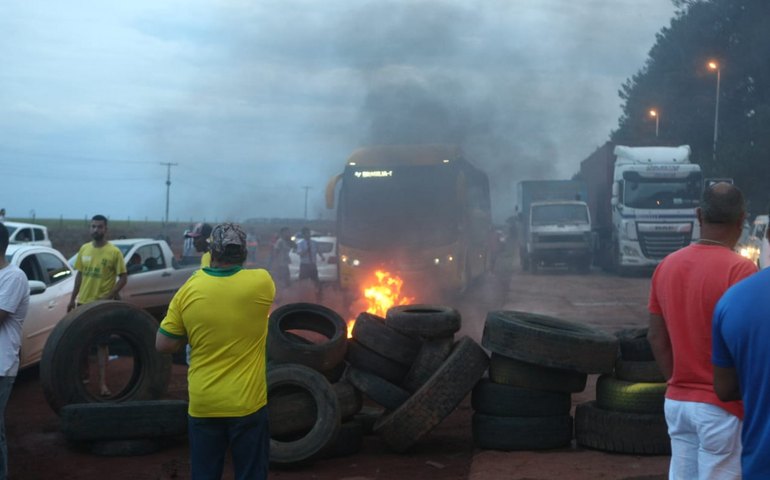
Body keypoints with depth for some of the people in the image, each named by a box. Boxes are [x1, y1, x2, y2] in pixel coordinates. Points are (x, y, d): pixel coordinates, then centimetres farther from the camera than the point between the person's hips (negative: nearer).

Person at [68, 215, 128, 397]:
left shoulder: (114, 252, -10)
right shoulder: (84, 249, 5)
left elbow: (123, 278, -9)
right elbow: (80, 275, 13)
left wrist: (109, 296, -19)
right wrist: (72, 299, 11)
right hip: (83, 302, 5)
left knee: (101, 344, -1)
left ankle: (103, 383, 1)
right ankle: (83, 372, 34)